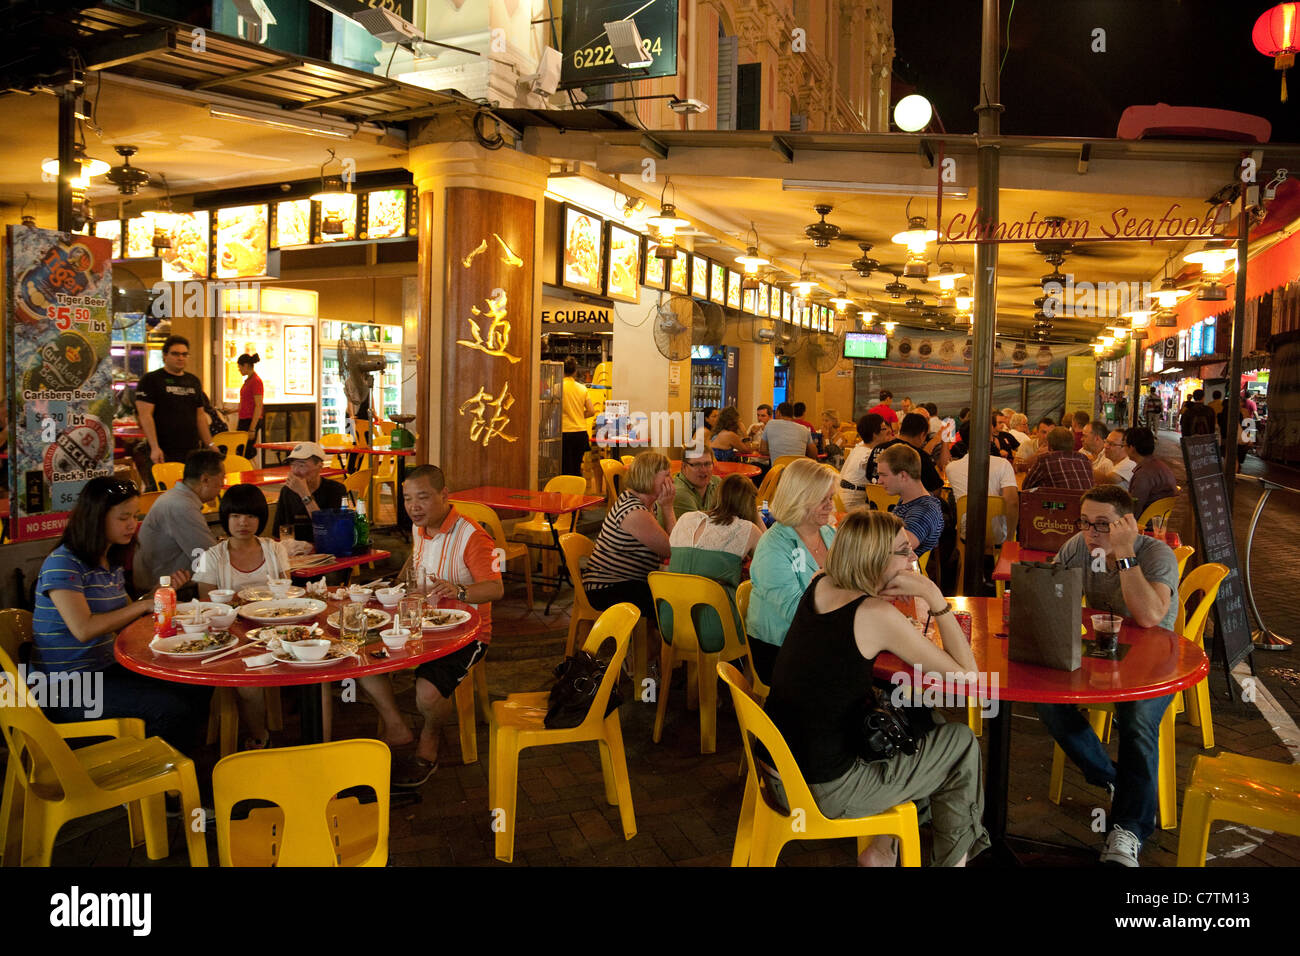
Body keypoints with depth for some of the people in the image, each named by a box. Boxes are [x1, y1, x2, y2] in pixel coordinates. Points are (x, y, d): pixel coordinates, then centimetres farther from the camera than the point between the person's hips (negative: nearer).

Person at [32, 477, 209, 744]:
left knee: (197, 692, -8)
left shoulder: (112, 563, 12)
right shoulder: (62, 564, -15)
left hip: (108, 668, 8)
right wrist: (144, 604, -17)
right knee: (170, 708, -24)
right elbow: (84, 629, -25)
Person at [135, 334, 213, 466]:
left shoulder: (194, 381, 16)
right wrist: (155, 448, -17)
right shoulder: (150, 380, -1)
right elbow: (145, 415, -9)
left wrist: (209, 445, 12)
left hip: (192, 451, 5)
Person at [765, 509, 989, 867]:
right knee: (962, 743, 9)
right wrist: (933, 596, -13)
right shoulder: (877, 615, -20)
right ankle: (953, 859, 30)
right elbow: (965, 670, -14)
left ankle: (881, 850, 33)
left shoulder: (819, 585, 1)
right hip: (823, 792, -8)